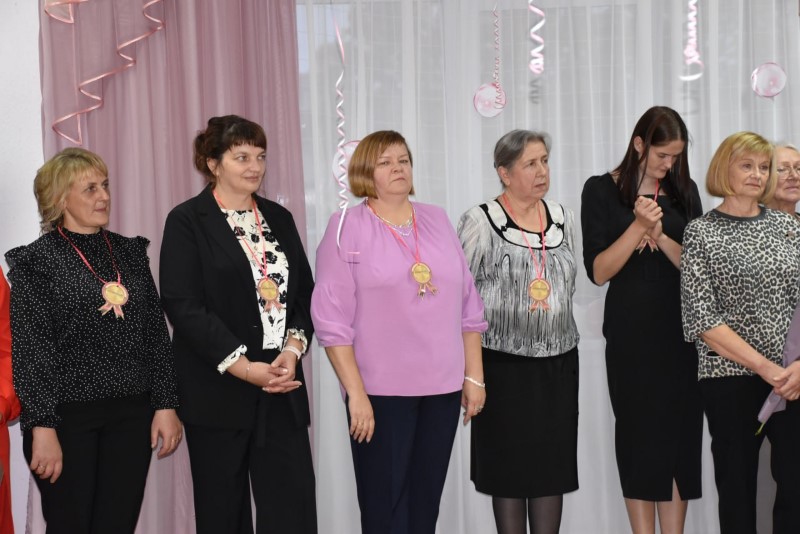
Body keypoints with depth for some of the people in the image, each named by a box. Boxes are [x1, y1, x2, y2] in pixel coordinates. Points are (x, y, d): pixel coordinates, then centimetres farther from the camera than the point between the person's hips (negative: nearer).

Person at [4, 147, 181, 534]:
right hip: (68, 415, -4)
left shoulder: (131, 252, 10)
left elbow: (156, 334, 11)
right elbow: (29, 350, -8)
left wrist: (166, 404, 5)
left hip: (131, 415, 4)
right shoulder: (36, 260, -4)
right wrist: (42, 427, -14)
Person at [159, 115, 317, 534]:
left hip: (282, 387, 4)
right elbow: (183, 306, -12)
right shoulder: (187, 221, -3)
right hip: (218, 393, -4)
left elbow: (305, 293, 12)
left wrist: (293, 350, -7)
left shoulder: (279, 218, 13)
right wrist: (243, 367, -17)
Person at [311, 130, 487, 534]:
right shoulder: (347, 228, -3)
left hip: (443, 386, 4)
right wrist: (355, 393, -12)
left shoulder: (437, 220, 10)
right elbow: (333, 318, -8)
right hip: (380, 391, -4)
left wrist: (474, 376, 9)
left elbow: (468, 304, 12)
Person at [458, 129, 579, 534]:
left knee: (553, 465, 9)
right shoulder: (480, 222, -10)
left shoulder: (563, 218, 7)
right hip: (504, 363, -4)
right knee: (509, 467, 4)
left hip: (558, 361, 5)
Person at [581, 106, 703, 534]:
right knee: (638, 434, 3)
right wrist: (638, 227, -19)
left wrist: (659, 235, -16)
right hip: (631, 333, -2)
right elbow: (598, 271, -8)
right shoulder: (601, 190, -2)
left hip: (681, 328, 3)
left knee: (679, 433, 2)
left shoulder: (684, 190, 7)